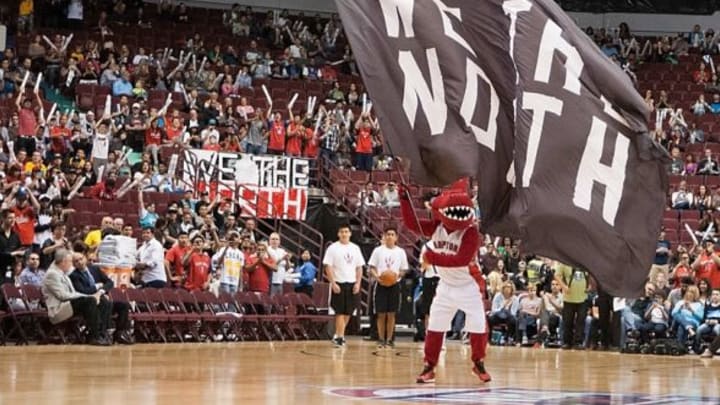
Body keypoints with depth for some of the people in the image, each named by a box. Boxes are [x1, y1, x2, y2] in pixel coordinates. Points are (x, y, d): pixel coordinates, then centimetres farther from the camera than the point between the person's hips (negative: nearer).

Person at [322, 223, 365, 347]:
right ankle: (340, 337, -8)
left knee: (348, 312, 8)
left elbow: (359, 267, 11)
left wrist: (358, 283, 0)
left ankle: (338, 335, 21)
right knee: (340, 311, -8)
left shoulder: (355, 248, 9)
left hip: (352, 284, 4)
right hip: (339, 284, -4)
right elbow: (328, 267, -7)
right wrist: (333, 283, -14)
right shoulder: (333, 248, -3)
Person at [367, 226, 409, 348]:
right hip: (381, 285, -1)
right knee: (381, 314, 0)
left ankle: (389, 339, 11)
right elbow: (371, 268, 2)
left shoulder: (400, 252, 5)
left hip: (394, 285, 1)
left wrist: (398, 275, -13)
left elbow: (404, 270, 8)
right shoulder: (378, 250, 2)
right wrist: (376, 276, -17)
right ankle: (381, 339, 9)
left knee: (391, 314, 4)